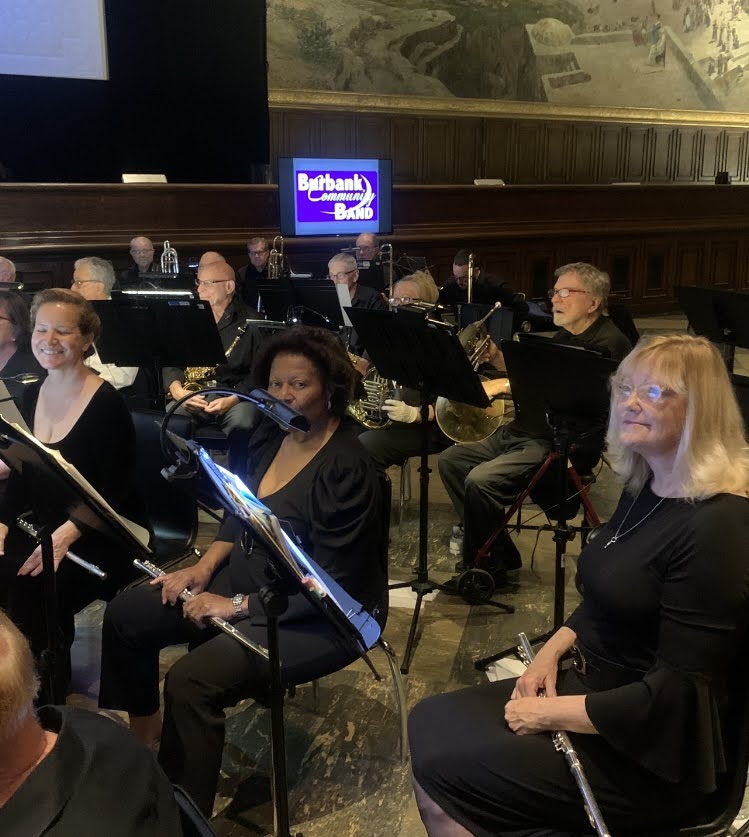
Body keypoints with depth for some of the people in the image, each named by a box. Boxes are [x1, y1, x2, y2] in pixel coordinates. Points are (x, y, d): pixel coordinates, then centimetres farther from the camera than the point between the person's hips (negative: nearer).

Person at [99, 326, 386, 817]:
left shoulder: (347, 468, -25)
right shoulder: (269, 436, 0)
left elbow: (328, 585, -24)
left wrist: (237, 606, -22)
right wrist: (205, 566, -1)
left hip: (322, 614, -9)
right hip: (251, 574, 9)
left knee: (192, 681, -27)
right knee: (125, 617, 5)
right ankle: (144, 736, 25)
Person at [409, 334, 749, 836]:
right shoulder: (646, 487, 5)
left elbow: (675, 696, -25)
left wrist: (551, 713, -18)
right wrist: (553, 650, 2)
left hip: (648, 749, -9)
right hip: (595, 688, 9)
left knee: (440, 772, -11)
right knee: (429, 723, 5)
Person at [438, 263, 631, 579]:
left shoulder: (607, 343, -14)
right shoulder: (564, 336, 17)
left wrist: (507, 384, -24)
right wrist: (497, 357, 6)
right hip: (527, 430, 10)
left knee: (480, 481, -27)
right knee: (451, 460, 5)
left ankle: (488, 565, -3)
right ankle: (497, 549, 9)